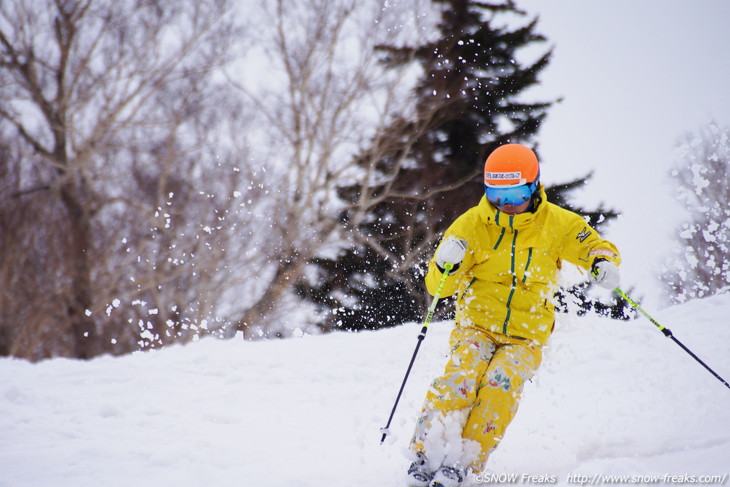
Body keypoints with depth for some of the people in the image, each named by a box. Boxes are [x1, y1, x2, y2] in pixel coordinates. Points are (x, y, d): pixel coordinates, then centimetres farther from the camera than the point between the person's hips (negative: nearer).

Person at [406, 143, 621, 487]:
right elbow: (438, 287, -2)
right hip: (476, 324, 0)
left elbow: (597, 247, 10)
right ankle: (427, 453, -24)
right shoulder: (472, 224, -3)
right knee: (460, 379, -27)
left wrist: (603, 263, -15)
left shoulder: (557, 224, -1)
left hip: (526, 336, 0)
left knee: (500, 388, -26)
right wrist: (446, 265, -26)